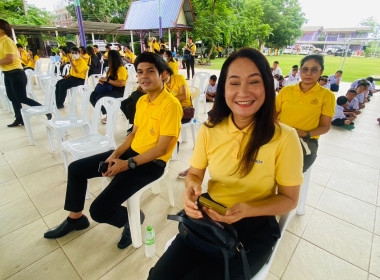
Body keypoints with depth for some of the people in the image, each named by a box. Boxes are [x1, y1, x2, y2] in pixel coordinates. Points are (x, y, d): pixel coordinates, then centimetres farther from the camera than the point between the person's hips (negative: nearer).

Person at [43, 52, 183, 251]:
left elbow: (162, 148, -20)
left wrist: (128, 164, -20)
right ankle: (75, 218, 32)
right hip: (131, 152, 9)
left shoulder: (171, 104, -18)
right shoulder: (141, 101, 8)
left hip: (151, 163, -8)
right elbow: (134, 133, 13)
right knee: (75, 168, 12)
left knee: (99, 210, -18)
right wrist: (115, 155, -1)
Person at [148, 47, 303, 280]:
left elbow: (289, 199, -6)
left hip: (254, 227, -2)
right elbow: (195, 174, 5)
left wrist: (248, 210, -24)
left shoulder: (284, 138, -15)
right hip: (208, 215, 3)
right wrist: (192, 188, -19)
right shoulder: (209, 130, -6)